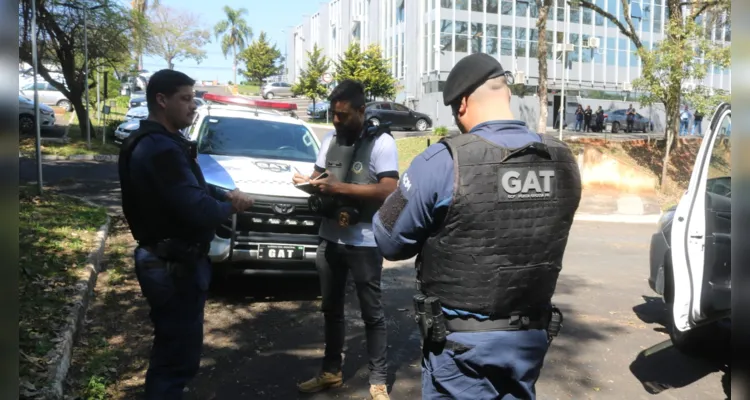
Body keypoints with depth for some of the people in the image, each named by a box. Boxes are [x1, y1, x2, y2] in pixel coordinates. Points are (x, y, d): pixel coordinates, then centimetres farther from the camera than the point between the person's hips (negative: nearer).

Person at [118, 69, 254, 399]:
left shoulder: (149, 143, 12)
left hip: (164, 261, 11)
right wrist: (230, 206, -9)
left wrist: (221, 199, -3)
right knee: (179, 356, 1)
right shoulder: (162, 149, -22)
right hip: (174, 266, -11)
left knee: (170, 350, 25)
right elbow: (198, 211, -29)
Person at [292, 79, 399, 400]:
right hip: (330, 237, 7)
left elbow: (389, 190, -20)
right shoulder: (330, 139, 10)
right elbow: (319, 173, 17)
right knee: (331, 309, 18)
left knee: (372, 313, 6)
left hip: (364, 242, -6)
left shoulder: (381, 142, -11)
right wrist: (309, 181, -8)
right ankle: (331, 372, 34)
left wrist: (339, 187, -25)